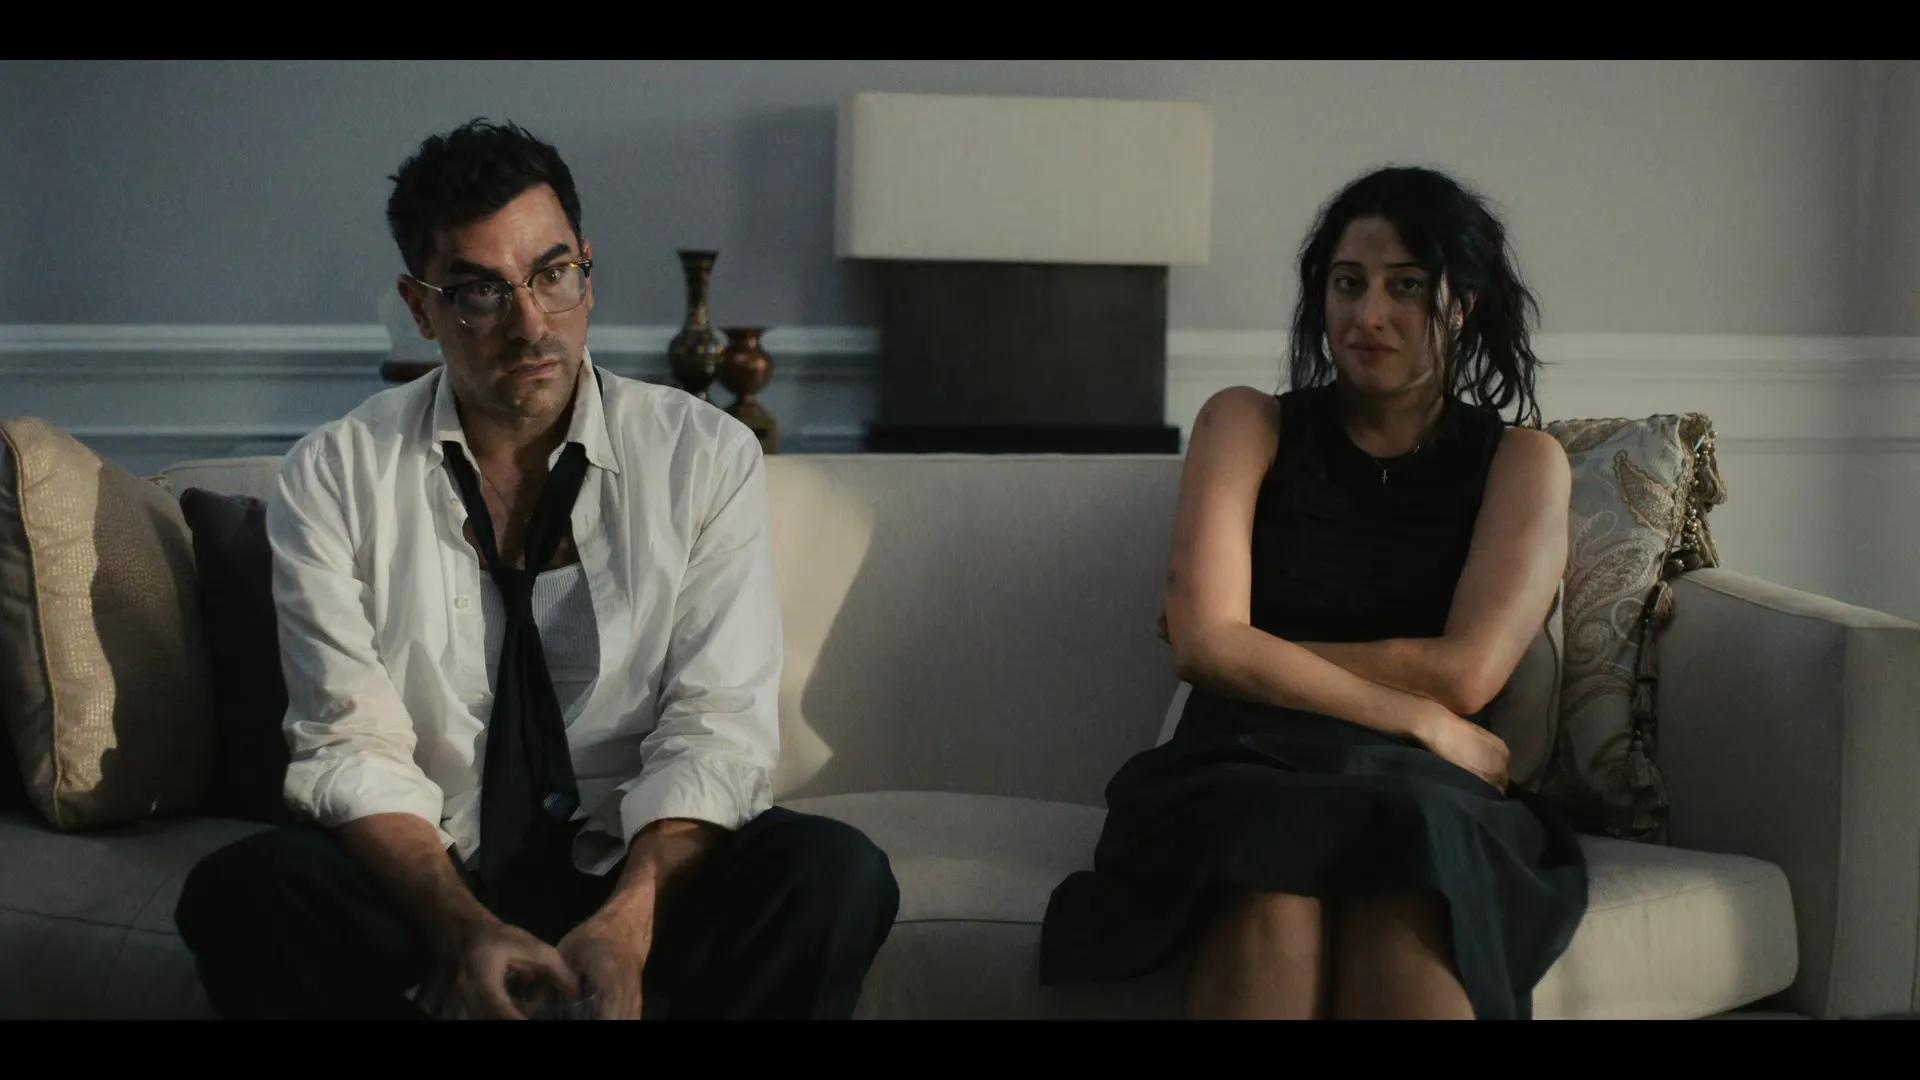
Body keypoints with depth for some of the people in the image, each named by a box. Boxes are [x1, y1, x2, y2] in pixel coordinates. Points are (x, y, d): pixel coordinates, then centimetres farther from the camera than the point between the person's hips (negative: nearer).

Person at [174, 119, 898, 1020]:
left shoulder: (706, 456, 1)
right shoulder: (332, 480, 1)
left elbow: (717, 726, -7)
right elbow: (353, 747, -6)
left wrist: (627, 921, -25)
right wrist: (466, 930, -25)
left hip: (643, 875, 0)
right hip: (429, 881, 0)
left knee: (835, 873, -29)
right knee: (242, 890, -30)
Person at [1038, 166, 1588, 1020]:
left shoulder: (1520, 461, 15)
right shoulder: (1249, 425, 14)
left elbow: (1463, 672, -1)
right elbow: (1207, 644, -2)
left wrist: (1262, 654, 2)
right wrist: (1415, 718, -7)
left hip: (1423, 789, 0)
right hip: (1249, 767, 0)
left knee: (1401, 925, -40)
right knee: (1273, 910, -40)